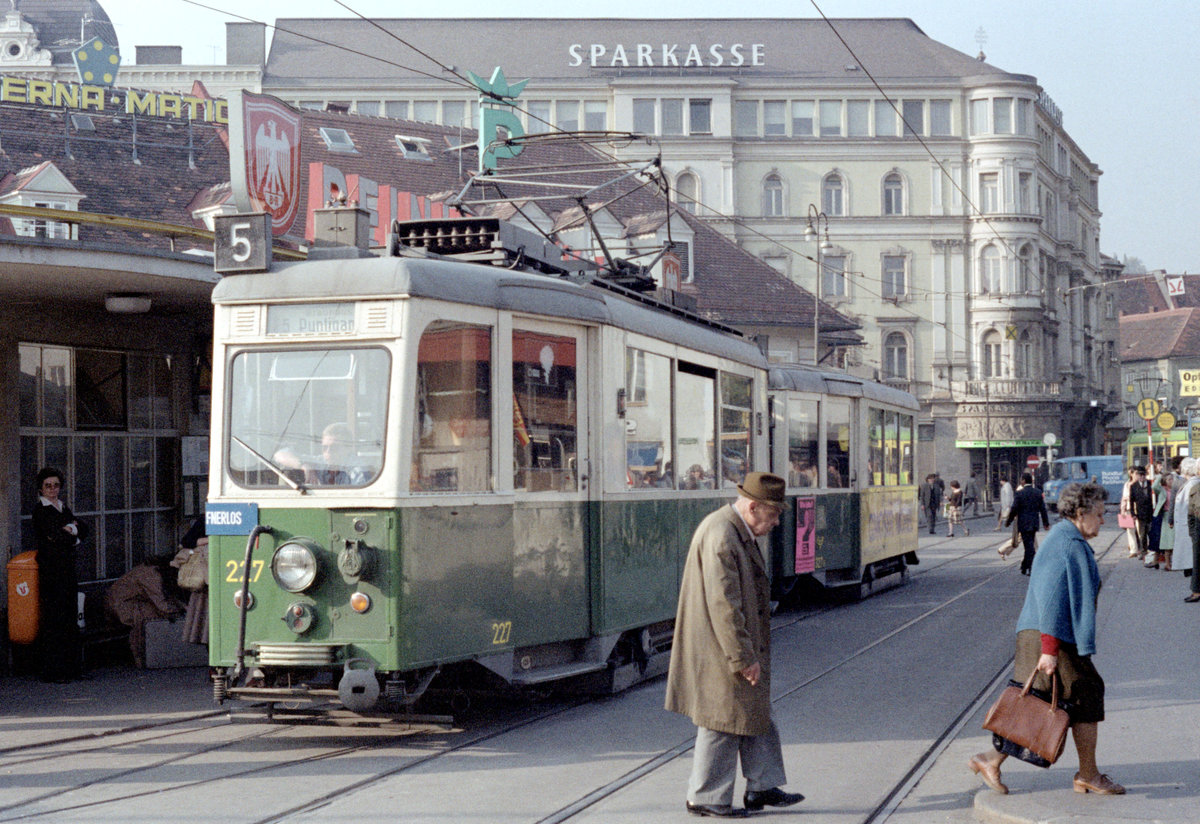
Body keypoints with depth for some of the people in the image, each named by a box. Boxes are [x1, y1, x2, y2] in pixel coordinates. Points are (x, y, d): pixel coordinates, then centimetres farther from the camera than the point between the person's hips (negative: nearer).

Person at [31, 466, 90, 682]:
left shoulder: (63, 507, 18)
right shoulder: (40, 510, -4)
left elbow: (84, 529, 12)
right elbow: (54, 536, -15)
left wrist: (71, 530, -6)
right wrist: (72, 532, 0)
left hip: (67, 567, 7)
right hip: (50, 568, -7)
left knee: (70, 618, 6)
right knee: (53, 618, -8)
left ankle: (70, 667, 10)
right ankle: (52, 670, -7)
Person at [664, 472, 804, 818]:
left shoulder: (739, 533, 12)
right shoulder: (720, 536, -23)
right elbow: (723, 604, -26)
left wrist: (751, 653, 24)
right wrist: (743, 658, -23)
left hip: (740, 646, 11)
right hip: (720, 652, -11)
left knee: (756, 716, 15)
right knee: (722, 722, 0)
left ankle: (762, 787, 24)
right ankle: (705, 797, 11)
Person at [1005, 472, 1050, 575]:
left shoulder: (1019, 493, -12)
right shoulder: (1038, 492, 3)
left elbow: (1014, 510, -10)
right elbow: (1043, 509, 5)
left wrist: (1008, 522, 3)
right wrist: (1046, 523, 12)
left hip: (1023, 524, -5)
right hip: (1034, 523, 5)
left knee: (1029, 546, -3)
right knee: (1030, 545, 16)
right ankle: (1024, 567, 27)